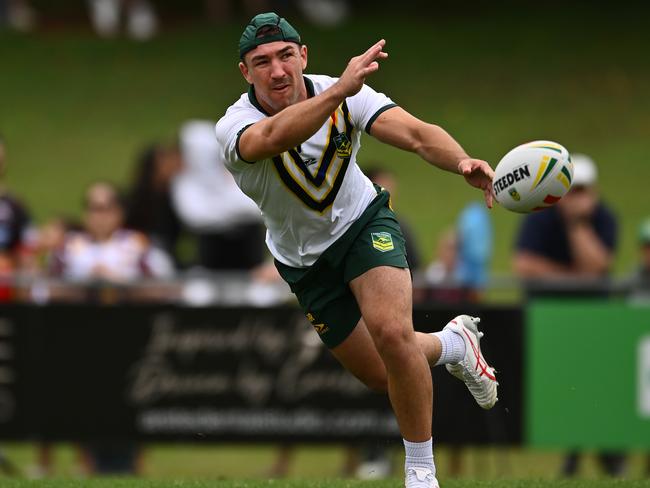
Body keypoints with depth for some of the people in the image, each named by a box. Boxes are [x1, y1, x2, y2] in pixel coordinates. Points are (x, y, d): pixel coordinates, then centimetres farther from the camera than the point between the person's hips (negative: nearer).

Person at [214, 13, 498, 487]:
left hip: (364, 223, -1)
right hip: (305, 261, 1)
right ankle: (452, 344, 41)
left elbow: (416, 133, -32)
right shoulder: (234, 127, -28)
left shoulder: (343, 95, -21)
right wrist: (340, 89, -68)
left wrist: (462, 162, -54)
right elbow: (274, 137, -52)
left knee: (391, 332, -27)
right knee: (384, 374, 6)